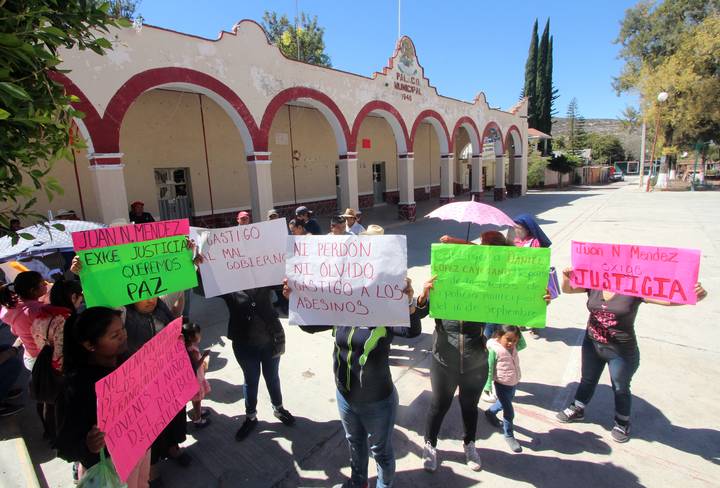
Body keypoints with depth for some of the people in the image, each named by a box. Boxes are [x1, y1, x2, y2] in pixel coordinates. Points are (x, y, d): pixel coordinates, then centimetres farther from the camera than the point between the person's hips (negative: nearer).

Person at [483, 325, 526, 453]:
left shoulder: (513, 347, -5)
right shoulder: (494, 350, -24)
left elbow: (523, 345, 12)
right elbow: (489, 369, -19)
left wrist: (518, 333, -5)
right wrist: (488, 386, -15)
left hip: (514, 383, 7)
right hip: (502, 385, -7)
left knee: (504, 403, 28)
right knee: (509, 412, 1)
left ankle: (490, 412, 55)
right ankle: (509, 435, 23)